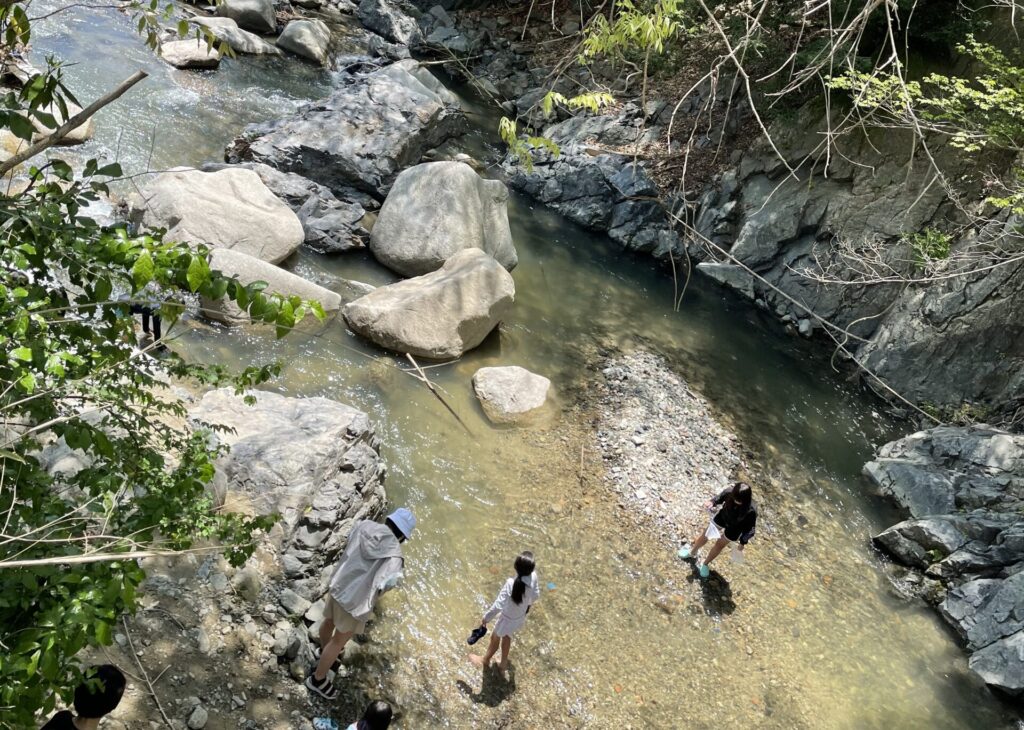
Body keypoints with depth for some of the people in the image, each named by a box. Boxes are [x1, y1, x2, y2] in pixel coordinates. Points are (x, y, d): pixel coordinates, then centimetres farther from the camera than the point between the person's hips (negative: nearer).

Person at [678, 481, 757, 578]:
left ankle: (705, 564, 45)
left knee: (719, 545, 17)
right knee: (705, 536, 19)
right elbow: (720, 498, -13)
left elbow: (749, 527, -21)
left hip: (735, 527, -2)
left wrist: (743, 542, -10)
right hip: (723, 516, 2)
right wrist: (712, 502, -33)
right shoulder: (729, 491, -36)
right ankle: (692, 552, 49)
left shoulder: (751, 510, -39)